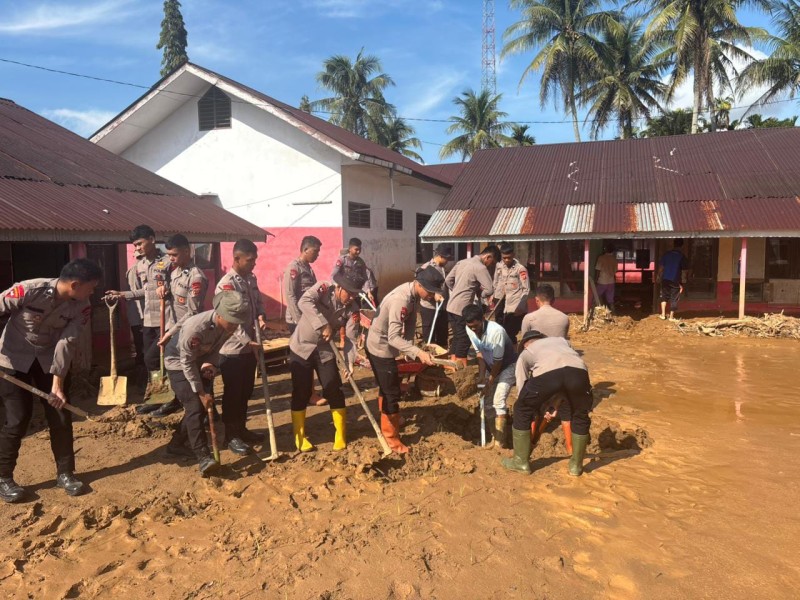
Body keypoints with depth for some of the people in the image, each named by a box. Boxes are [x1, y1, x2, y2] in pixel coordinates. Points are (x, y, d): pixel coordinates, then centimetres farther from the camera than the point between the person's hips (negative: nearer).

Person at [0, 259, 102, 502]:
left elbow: (67, 343, -16)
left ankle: (65, 473, 15)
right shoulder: (29, 290, -28)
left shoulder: (82, 308, -17)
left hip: (48, 359, 4)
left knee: (61, 416, 1)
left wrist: (57, 383, -20)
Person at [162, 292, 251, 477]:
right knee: (195, 407, -17)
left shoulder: (230, 325, -19)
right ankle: (203, 456, -17)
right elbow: (187, 363, -27)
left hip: (200, 363, 7)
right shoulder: (195, 327, -38)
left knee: (204, 407, 8)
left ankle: (177, 444, 26)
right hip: (179, 363, -7)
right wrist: (201, 392, -22)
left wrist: (211, 364, -22)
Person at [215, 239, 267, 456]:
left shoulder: (251, 279, 7)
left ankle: (241, 428, 32)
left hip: (250, 346, 8)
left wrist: (261, 316, -4)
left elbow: (258, 302, 18)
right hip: (232, 349, -8)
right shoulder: (226, 284, -19)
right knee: (232, 393, 3)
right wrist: (248, 342, -27)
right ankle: (231, 435, 16)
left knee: (246, 390, 17)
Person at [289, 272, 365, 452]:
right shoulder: (324, 288, -17)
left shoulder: (352, 308, -8)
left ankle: (341, 436, 15)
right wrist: (324, 325, -37)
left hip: (325, 351, 3)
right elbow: (304, 302, -34)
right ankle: (299, 436, 17)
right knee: (301, 392, 2)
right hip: (301, 347, -3)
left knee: (334, 391, 0)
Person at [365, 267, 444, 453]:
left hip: (384, 346, 10)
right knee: (391, 393, -1)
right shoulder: (401, 300, -33)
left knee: (386, 389, 26)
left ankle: (386, 426, 46)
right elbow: (393, 337, -37)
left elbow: (410, 324, 3)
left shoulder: (413, 294, -4)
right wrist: (418, 352, -45)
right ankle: (392, 438, 13)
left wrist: (410, 349, -5)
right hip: (381, 348, -10)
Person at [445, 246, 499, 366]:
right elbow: (490, 290, -21)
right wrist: (480, 295, -2)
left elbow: (448, 280, 15)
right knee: (464, 338, 2)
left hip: (451, 306, 8)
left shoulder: (462, 262, 11)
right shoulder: (480, 267, -14)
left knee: (456, 336, 17)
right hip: (462, 308, -8)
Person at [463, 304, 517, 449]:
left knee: (498, 401, -16)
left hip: (508, 366, -7)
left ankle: (500, 443, -11)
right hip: (492, 367, 7)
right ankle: (492, 435, 23)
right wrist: (481, 375, -14)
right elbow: (479, 353, -5)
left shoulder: (496, 331, -35)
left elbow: (498, 361, -26)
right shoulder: (469, 330, -16)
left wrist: (490, 382, -17)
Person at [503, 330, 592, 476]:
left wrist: (536, 408, 43)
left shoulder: (525, 353, 35)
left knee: (522, 411, 23)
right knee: (581, 416, 29)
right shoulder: (561, 340, 44)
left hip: (546, 372, -2)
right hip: (578, 370, 3)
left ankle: (521, 461, 30)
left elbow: (521, 385, 29)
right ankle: (576, 465, 37)